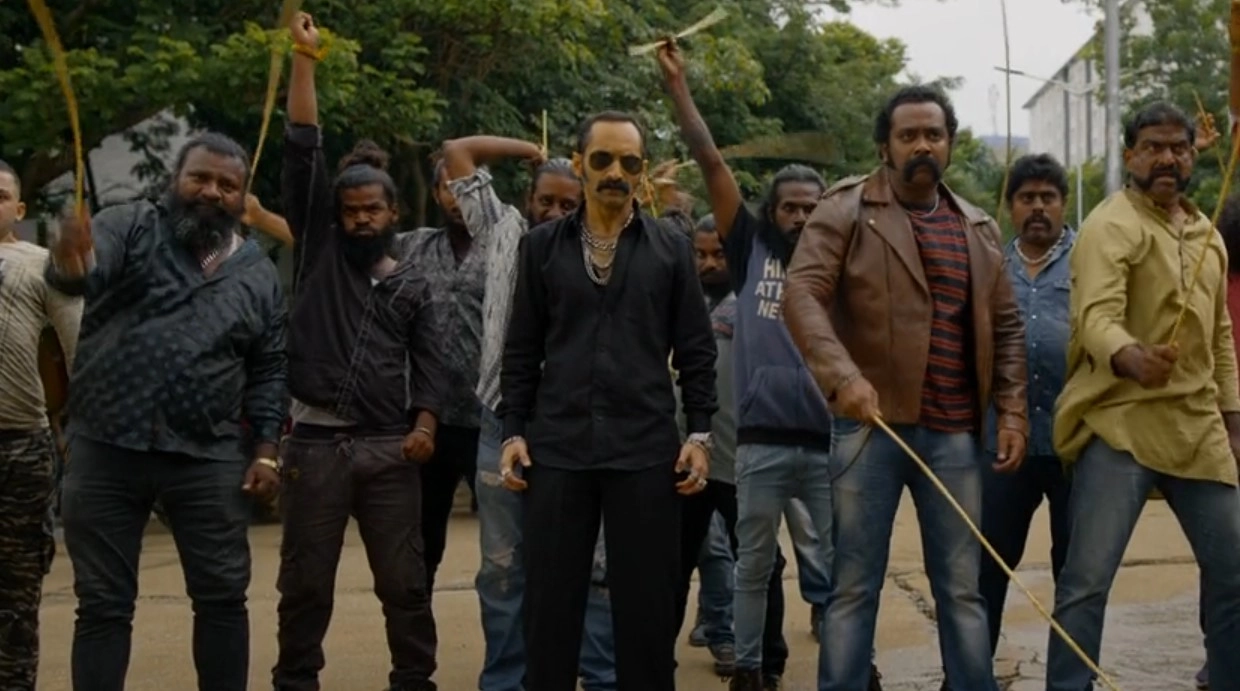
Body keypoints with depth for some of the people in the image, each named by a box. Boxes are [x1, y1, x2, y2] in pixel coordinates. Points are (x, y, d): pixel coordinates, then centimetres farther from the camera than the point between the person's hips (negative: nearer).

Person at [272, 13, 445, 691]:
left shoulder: (412, 284, 12)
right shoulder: (319, 252, 7)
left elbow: (429, 361, 9)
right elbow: (302, 152, 2)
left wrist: (424, 423, -9)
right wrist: (303, 57, -1)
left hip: (388, 447, 1)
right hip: (315, 442, -1)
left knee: (404, 582, 5)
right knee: (305, 584, 6)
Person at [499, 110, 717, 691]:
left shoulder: (671, 249, 6)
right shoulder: (541, 246, 8)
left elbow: (696, 351, 6)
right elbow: (521, 351, 9)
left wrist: (699, 432, -2)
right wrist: (513, 430, 2)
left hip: (645, 450, 0)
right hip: (557, 448, 1)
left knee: (647, 606, 4)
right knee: (550, 605, 6)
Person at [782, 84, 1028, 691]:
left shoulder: (978, 228, 14)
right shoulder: (846, 209, -1)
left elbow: (1006, 326, 17)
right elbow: (802, 293, -13)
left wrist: (1011, 410, 6)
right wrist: (843, 375, -27)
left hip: (954, 432, 4)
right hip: (871, 423, -4)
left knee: (962, 589, 11)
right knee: (854, 587, 3)